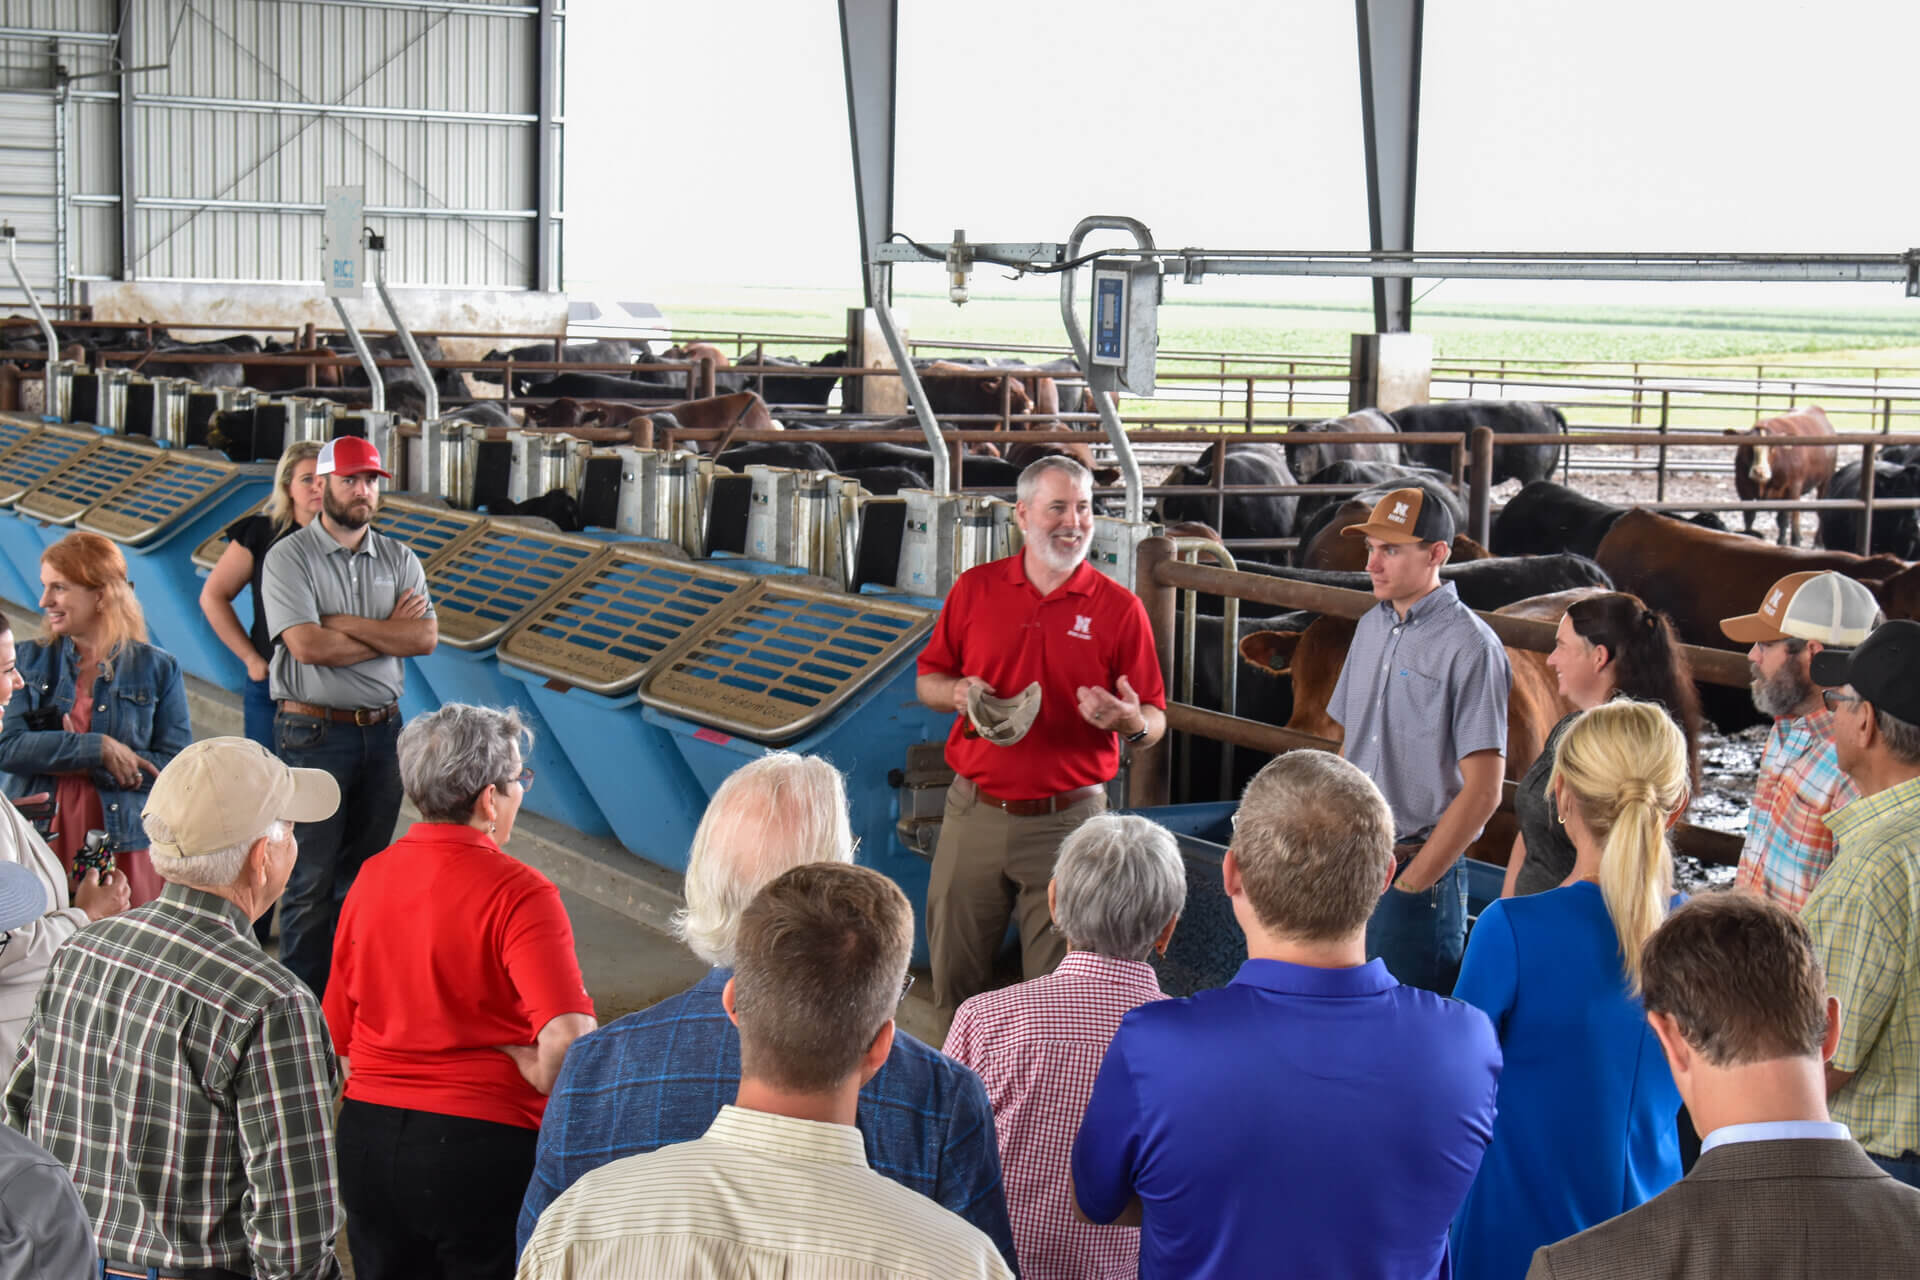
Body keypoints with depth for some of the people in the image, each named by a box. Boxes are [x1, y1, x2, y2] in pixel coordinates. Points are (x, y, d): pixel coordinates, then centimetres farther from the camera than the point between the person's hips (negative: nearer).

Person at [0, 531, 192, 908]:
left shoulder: (158, 668, 4)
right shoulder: (31, 660, 8)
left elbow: (178, 766, -4)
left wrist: (86, 767, -11)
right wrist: (98, 749, -14)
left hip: (125, 847, -1)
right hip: (39, 844, 1)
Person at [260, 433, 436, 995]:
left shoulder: (399, 560, 10)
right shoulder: (289, 557, -4)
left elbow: (426, 636, -5)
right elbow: (308, 645, -17)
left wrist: (344, 623, -11)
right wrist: (388, 633, -7)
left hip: (382, 732, 5)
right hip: (314, 733, -5)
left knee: (365, 870, 12)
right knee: (311, 879, -1)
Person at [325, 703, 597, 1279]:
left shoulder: (371, 876, 3)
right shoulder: (518, 893, -16)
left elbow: (338, 1034, 10)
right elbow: (567, 1040, -27)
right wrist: (541, 1081, -8)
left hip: (368, 1135, 6)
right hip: (481, 1144, -5)